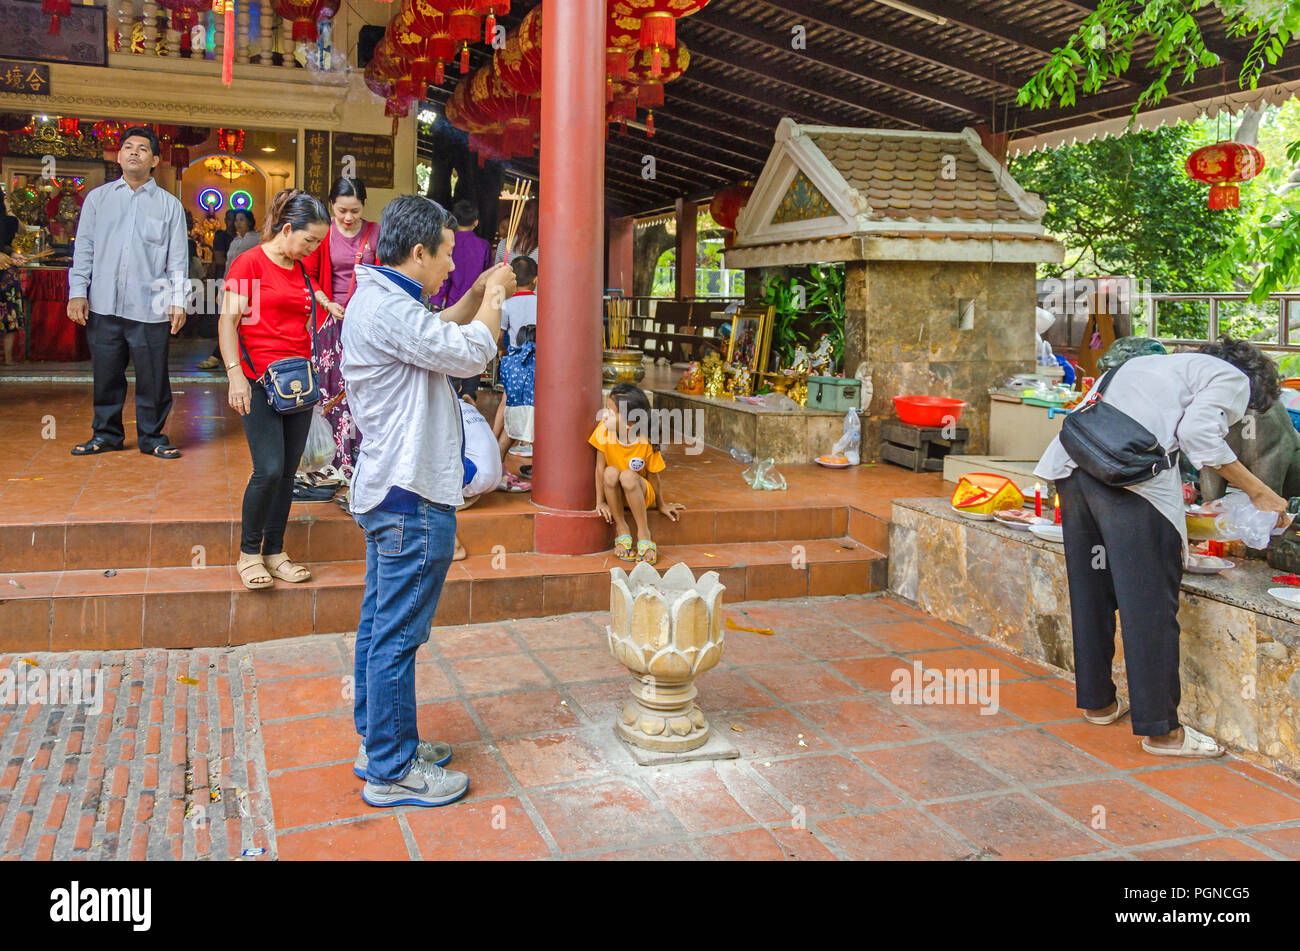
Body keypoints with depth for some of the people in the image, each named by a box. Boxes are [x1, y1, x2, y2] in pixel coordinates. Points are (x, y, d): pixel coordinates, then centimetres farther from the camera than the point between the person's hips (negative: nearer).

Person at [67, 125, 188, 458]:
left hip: (150, 307, -2)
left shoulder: (169, 204, 9)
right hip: (103, 306, 2)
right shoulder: (97, 198, 13)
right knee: (106, 374, 7)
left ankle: (152, 437, 15)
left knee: (153, 378, 2)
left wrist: (178, 302, -3)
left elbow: (178, 258, 5)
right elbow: (84, 248, 11)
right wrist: (77, 292, 2)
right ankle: (107, 434, 21)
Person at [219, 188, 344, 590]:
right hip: (260, 380, -6)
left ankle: (275, 552, 17)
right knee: (269, 469, -12)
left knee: (288, 471, 6)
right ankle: (248, 554, 5)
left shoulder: (302, 271, 15)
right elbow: (228, 321, -9)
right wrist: (235, 374, -18)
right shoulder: (249, 262, -4)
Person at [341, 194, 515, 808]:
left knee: (380, 625, 17)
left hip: (390, 490, 11)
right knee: (397, 636, -3)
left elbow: (439, 335, 30)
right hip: (411, 500, -11)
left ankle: (378, 742, 30)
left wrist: (479, 294, 16)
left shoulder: (379, 299, 15)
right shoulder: (388, 308, -19)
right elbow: (470, 353, -20)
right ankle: (392, 773, 6)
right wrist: (493, 297, -4)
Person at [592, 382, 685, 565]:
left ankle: (644, 534, -22)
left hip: (640, 491, -2)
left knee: (628, 476, -35)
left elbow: (653, 476, -11)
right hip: (614, 493, 2)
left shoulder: (646, 444, -24)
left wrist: (662, 504, 1)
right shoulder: (603, 430, -20)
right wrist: (600, 501, -12)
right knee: (611, 472, -32)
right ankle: (621, 529, -16)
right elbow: (600, 467, -13)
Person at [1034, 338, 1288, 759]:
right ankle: (1159, 728, 7)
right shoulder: (1233, 378, 13)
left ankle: (1097, 701, 31)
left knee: (1090, 590, 18)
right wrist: (1258, 492, 2)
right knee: (1150, 602, -1)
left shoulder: (1168, 363, 36)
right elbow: (1197, 431, -8)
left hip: (1071, 464, 9)